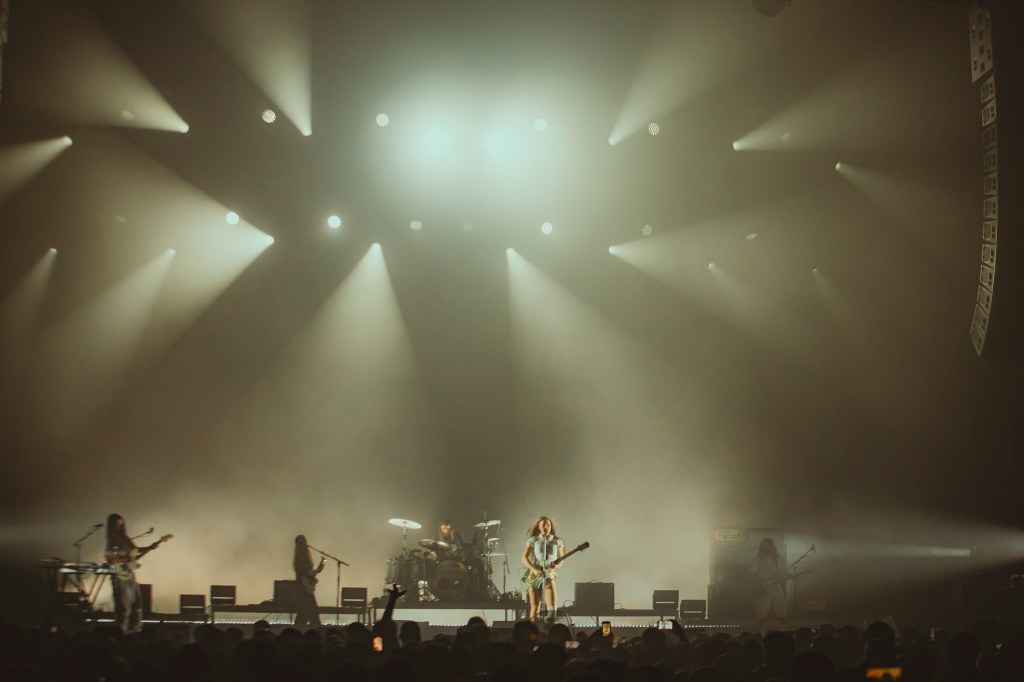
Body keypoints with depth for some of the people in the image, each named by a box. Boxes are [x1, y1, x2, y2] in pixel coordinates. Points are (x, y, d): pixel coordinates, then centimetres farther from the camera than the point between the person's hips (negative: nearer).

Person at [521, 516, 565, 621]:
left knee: (552, 606, -16)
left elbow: (561, 558, 10)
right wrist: (534, 569, -14)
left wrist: (556, 564, -13)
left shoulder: (557, 541, 7)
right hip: (534, 576, 0)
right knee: (535, 606, -3)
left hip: (549, 574, 0)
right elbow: (524, 557, 0)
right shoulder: (533, 540, 4)